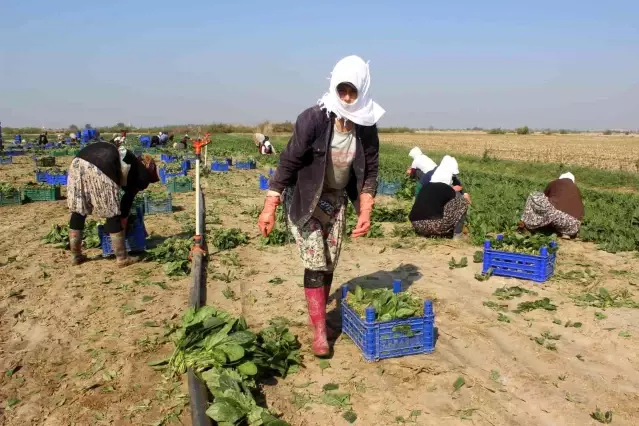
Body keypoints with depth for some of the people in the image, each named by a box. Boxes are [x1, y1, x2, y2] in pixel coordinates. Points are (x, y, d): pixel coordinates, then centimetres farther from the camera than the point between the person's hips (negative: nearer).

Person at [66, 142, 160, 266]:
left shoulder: (130, 161, 37)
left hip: (78, 161, 7)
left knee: (78, 210, 17)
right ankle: (122, 258, 15)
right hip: (99, 169, -7)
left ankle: (76, 255, 26)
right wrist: (122, 227, 29)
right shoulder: (143, 174, 18)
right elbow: (128, 199, 18)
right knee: (112, 214, 7)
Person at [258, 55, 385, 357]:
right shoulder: (313, 119, -24)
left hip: (335, 200, 5)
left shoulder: (367, 128, -12)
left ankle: (318, 312, 33)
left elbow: (369, 172, -2)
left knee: (330, 264, 11)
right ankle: (319, 332, 4)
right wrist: (269, 208, -22)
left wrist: (365, 212, -10)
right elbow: (288, 162, -21)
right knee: (316, 263, -7)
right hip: (303, 199, -4)